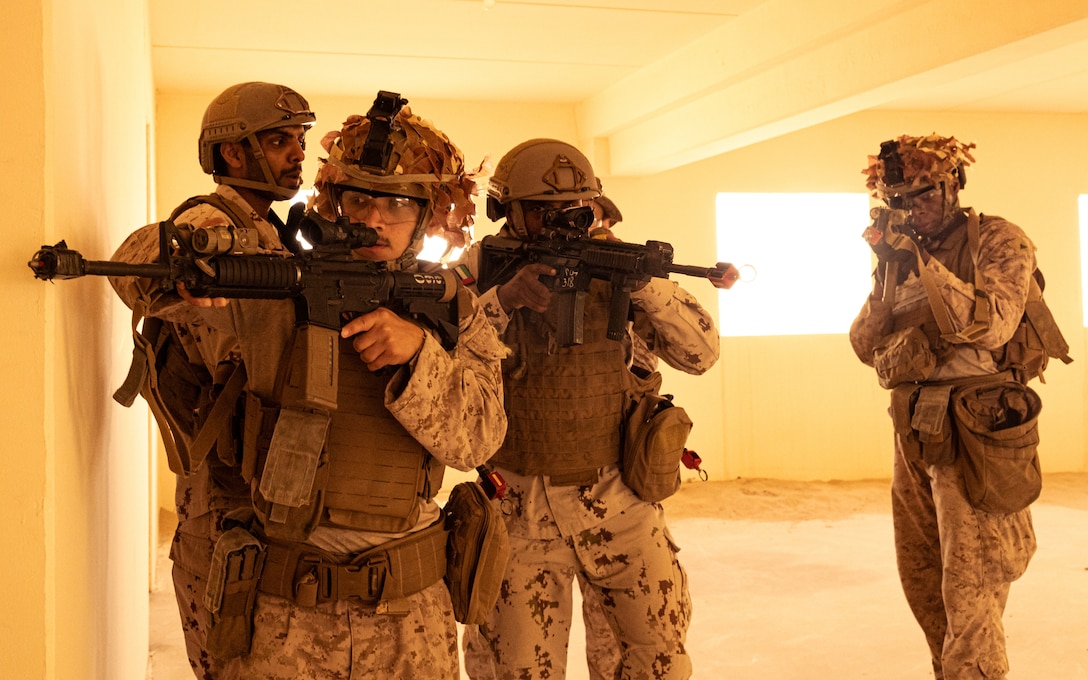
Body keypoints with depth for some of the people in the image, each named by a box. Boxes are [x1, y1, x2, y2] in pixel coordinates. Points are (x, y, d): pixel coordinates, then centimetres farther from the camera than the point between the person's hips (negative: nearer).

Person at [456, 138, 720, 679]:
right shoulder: (481, 270, -3)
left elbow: (701, 352, -6)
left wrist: (648, 285, -22)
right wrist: (502, 299, -28)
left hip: (618, 499, 1)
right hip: (522, 511, -1)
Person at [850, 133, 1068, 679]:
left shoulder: (997, 241, -4)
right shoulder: (901, 257, 13)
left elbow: (989, 326, -21)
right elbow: (866, 348, 7)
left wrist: (923, 258, -21)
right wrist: (886, 275, -6)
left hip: (973, 435, -7)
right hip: (913, 434, 7)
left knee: (969, 597, -8)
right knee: (921, 582, 16)